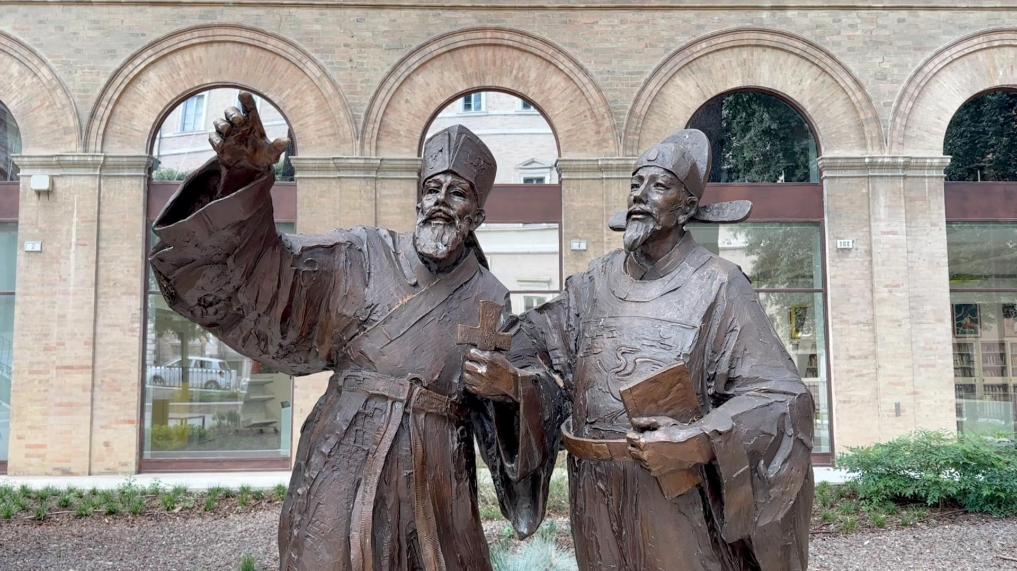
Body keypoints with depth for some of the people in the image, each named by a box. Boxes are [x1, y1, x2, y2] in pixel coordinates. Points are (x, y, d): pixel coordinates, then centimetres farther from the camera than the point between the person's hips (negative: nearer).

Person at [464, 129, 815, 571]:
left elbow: (779, 398, -13)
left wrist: (699, 443, -25)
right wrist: (510, 381, -22)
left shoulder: (717, 287, -9)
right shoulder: (595, 282, 4)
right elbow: (536, 346, -1)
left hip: (678, 499, -4)